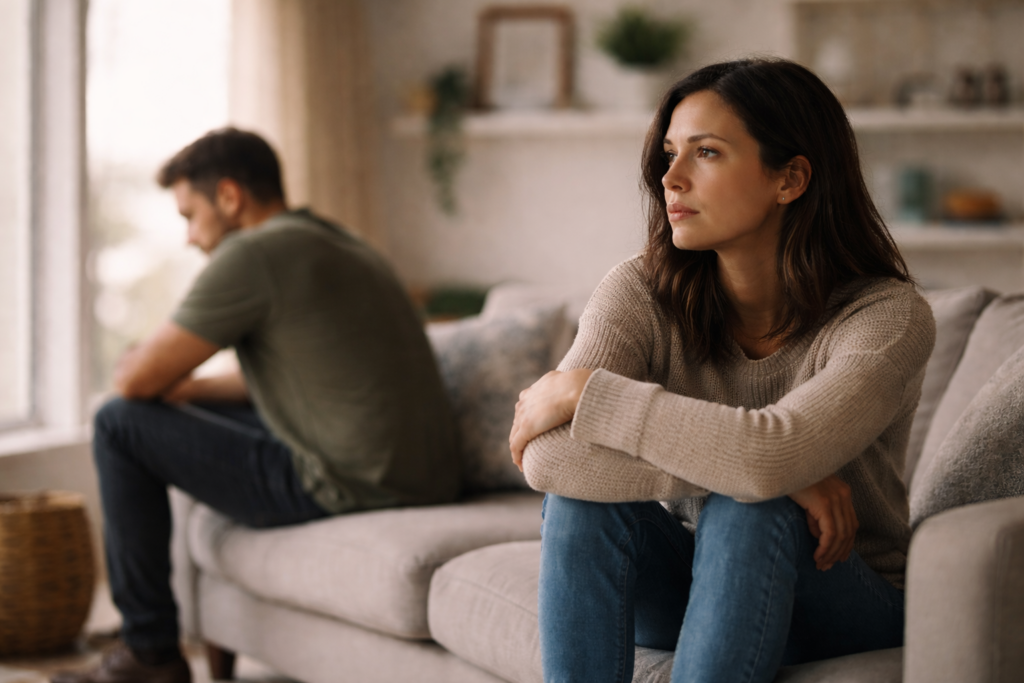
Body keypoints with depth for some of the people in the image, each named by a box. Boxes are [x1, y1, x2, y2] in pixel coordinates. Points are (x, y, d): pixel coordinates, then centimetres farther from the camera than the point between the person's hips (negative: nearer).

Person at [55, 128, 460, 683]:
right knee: (206, 415, 30)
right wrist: (187, 388, 19)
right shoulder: (334, 244, 18)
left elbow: (138, 380, -10)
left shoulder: (252, 255, -12)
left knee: (120, 427, 1)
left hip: (347, 486, -10)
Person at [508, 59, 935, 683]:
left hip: (848, 602, -2)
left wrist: (580, 390, -28)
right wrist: (768, 471, -32)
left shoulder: (888, 316, -20)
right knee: (583, 491, -26)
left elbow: (770, 455, -39)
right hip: (687, 586, 3)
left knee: (748, 513, -34)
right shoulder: (642, 295, -12)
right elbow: (547, 457, -29)